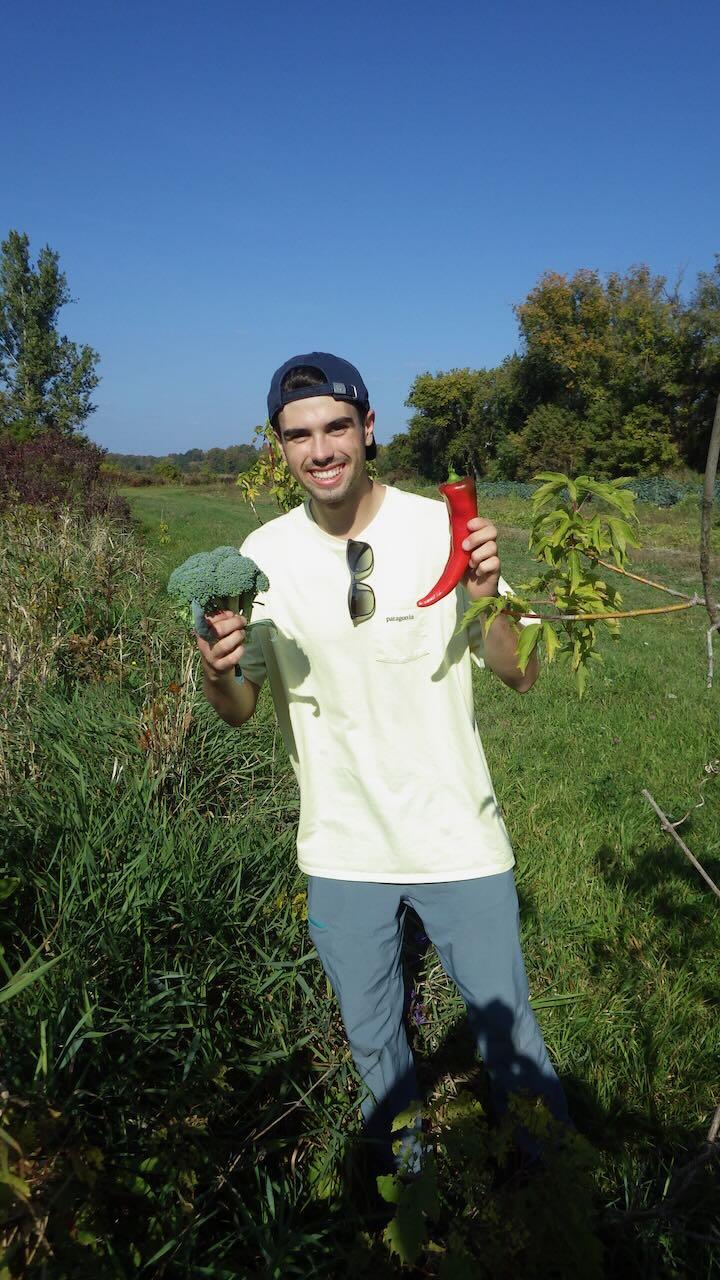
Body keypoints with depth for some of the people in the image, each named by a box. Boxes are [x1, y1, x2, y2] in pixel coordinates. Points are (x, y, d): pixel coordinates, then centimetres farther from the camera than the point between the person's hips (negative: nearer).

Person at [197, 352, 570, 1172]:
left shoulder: (442, 528, -12)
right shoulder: (263, 556, -8)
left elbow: (520, 677, -9)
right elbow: (238, 712, -2)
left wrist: (488, 598, -28)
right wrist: (217, 674, -25)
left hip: (458, 836, -1)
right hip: (341, 849, 2)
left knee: (505, 1024, 16)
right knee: (371, 1037, 23)